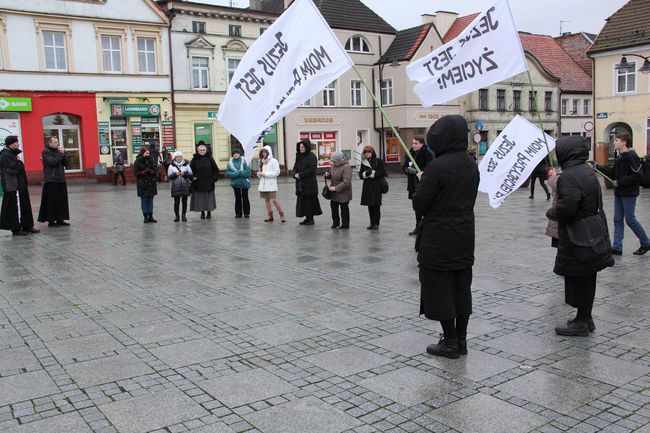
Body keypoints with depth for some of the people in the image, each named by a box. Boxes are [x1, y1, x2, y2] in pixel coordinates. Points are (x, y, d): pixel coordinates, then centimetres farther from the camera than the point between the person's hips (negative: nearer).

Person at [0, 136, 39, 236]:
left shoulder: (12, 154, 17)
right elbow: (13, 169, -21)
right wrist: (19, 162, -7)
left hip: (19, 186, 10)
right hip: (13, 187, -10)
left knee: (25, 206, 13)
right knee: (15, 208, -5)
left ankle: (26, 226, 21)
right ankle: (16, 229, 1)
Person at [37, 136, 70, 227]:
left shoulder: (58, 151, 14)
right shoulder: (46, 152, -5)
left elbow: (65, 164, 10)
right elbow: (53, 162, -19)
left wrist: (63, 153, -3)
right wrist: (61, 154, -11)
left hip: (60, 179, 7)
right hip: (51, 181, -7)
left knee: (62, 200, 6)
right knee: (52, 201, -4)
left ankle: (59, 219, 14)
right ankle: (51, 220, 2)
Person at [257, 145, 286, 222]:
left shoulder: (274, 161, -7)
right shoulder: (262, 161, 14)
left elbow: (277, 172, -14)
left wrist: (265, 174, -16)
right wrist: (259, 173, -1)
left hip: (271, 185, -7)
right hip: (263, 184, 7)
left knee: (274, 200, -10)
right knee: (266, 199, 7)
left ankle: (282, 215, 0)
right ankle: (270, 216, 14)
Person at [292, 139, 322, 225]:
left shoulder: (312, 157, -8)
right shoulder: (299, 157, 14)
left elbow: (311, 170, -16)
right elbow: (295, 167, 15)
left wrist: (300, 175, -15)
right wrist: (295, 174, -7)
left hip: (310, 183, -7)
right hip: (300, 184, 7)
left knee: (310, 201, -3)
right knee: (302, 201, 7)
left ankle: (311, 219, 6)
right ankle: (307, 218, 16)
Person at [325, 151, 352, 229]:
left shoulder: (346, 167, -23)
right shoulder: (334, 165, 2)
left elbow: (346, 182, -28)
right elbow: (332, 174, 21)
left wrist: (336, 188, -29)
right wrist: (328, 174, -4)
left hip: (343, 192, -8)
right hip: (334, 191, 8)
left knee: (344, 208, 4)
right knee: (333, 206, 14)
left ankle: (345, 224, 18)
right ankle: (335, 222, 29)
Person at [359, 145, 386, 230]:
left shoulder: (379, 161, -1)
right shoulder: (363, 162, 11)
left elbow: (383, 172, -7)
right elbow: (360, 175, 9)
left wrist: (372, 173, -13)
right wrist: (365, 173, -12)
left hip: (377, 187, -4)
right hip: (367, 187, 4)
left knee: (376, 206, -2)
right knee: (370, 206, 6)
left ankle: (376, 224, 3)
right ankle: (372, 223, 15)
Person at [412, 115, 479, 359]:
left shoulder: (436, 167, -19)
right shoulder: (471, 165, 4)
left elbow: (419, 204, -16)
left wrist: (421, 182, 2)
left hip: (438, 240, -7)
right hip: (464, 237, 7)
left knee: (439, 288, 5)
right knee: (461, 287, 14)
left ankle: (450, 343, 12)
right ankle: (461, 340, 23)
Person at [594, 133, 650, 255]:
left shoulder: (632, 157, -15)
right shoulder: (619, 158, 12)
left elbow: (637, 176, -21)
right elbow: (612, 173, 15)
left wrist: (620, 182, -20)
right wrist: (598, 167, 8)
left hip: (629, 194, -9)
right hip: (619, 193, 9)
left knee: (630, 219, -1)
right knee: (617, 220, 7)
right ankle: (617, 247, 10)